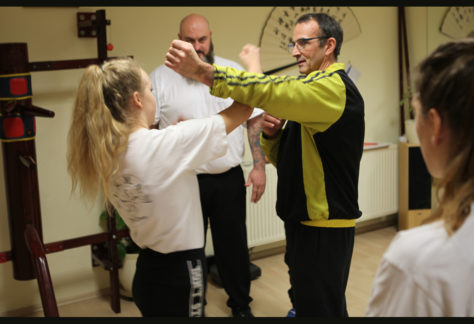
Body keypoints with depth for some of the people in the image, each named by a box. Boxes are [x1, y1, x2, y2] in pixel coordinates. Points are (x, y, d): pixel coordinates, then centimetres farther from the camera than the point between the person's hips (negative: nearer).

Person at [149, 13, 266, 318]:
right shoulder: (160, 77, -2)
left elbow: (254, 120, 5)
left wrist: (259, 166, 0)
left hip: (229, 179, 2)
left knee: (234, 244, 13)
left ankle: (241, 304, 35)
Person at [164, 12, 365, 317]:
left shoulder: (334, 87, -16)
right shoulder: (313, 91, 16)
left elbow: (271, 90, -33)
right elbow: (283, 157, 17)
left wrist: (203, 71, -38)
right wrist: (272, 133, -5)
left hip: (324, 231, -10)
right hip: (305, 223, 10)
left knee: (318, 309, 1)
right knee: (306, 303, 21)